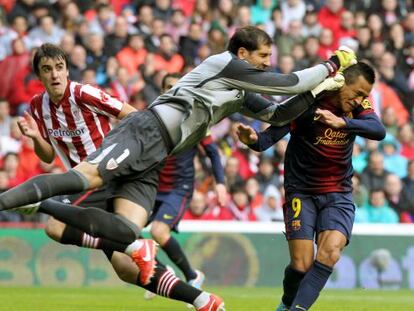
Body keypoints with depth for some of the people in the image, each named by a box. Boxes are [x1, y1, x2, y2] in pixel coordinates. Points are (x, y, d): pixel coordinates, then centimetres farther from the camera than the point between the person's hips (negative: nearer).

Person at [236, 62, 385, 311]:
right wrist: (254, 140, -46)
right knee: (301, 264, -9)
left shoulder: (358, 107, -4)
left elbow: (379, 131, -23)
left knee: (330, 251, -22)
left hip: (338, 194, 3)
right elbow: (273, 134, -22)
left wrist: (342, 122, -39)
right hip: (302, 193, -3)